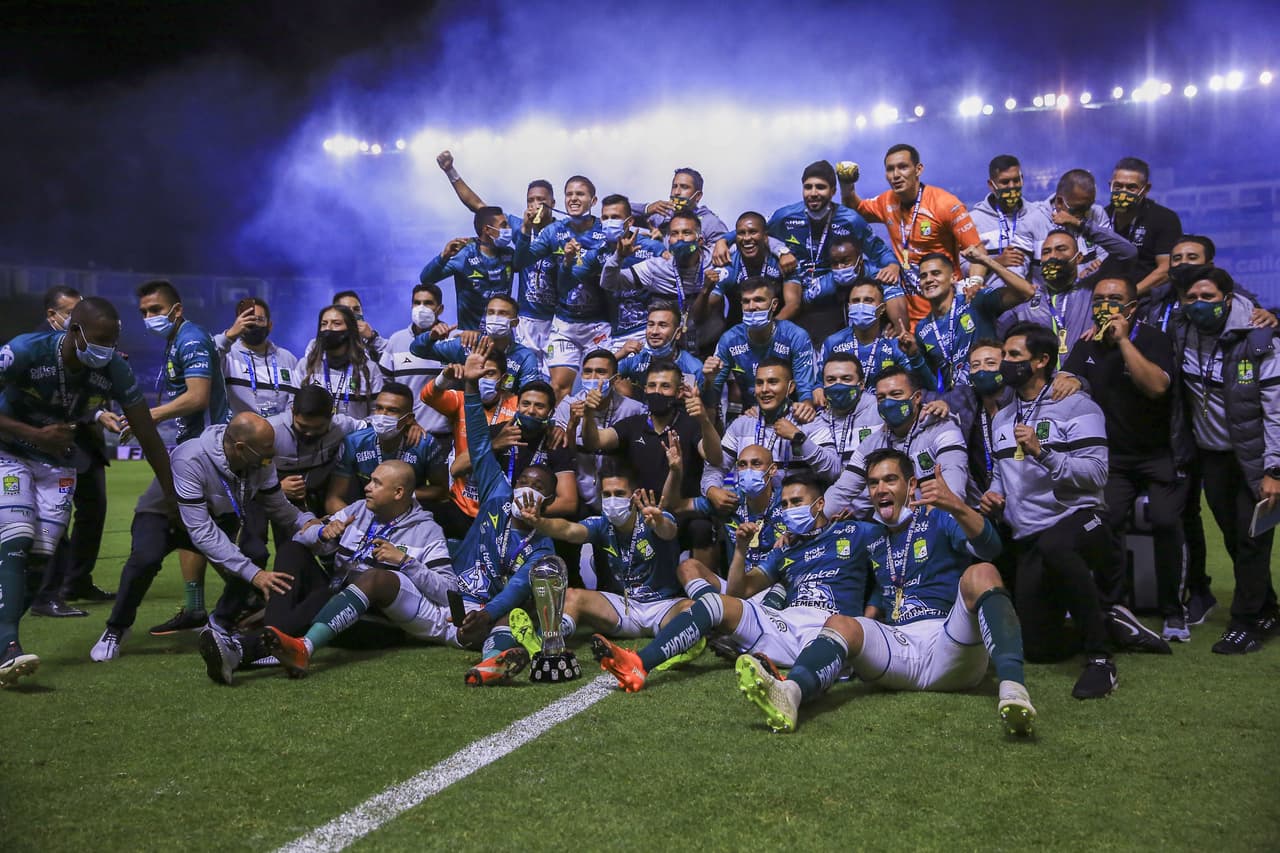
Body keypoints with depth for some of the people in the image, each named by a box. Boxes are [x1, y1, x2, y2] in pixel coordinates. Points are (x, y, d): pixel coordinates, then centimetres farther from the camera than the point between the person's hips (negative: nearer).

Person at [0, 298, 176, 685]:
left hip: (57, 463, 4)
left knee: (38, 557, -4)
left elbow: (148, 435, -7)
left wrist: (172, 494, -4)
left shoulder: (115, 371, -16)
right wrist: (35, 435, -24)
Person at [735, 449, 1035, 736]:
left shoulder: (938, 518, 8)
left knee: (981, 573, -26)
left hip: (949, 643, -3)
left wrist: (956, 507, -29)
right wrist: (863, 630, 14)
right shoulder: (876, 542, 23)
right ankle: (790, 693, -58)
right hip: (898, 647, 3)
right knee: (839, 624, -24)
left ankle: (1012, 687, -50)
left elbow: (989, 547, -11)